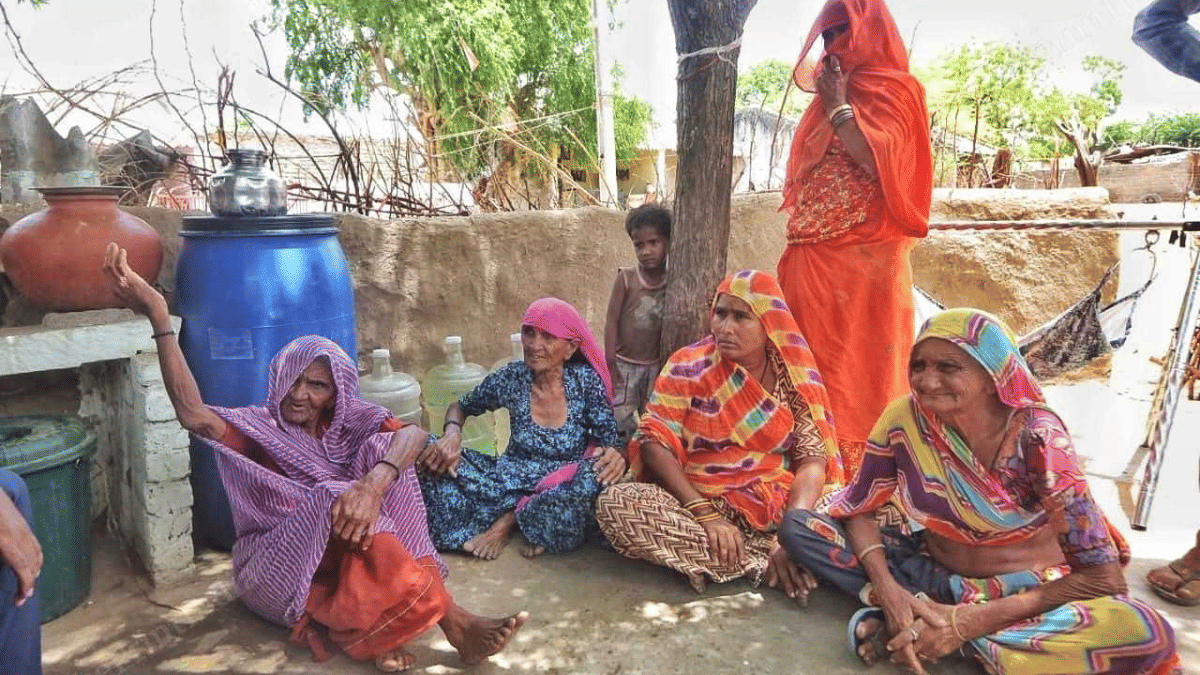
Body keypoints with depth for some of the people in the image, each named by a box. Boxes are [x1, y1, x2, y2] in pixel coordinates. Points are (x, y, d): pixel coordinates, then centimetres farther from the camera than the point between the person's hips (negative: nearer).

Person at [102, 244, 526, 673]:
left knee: (381, 451, -20)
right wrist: (159, 318, -35)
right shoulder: (259, 428, -2)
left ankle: (381, 625, -30)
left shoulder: (348, 421, 2)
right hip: (276, 570, -2)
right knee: (337, 499, -32)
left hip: (352, 557, 2)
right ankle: (454, 625, -35)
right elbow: (193, 415, -25)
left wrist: (373, 484, -40)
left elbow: (414, 435, -19)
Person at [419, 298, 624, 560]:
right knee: (435, 459, -18)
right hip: (512, 478, 1)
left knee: (599, 470, -34)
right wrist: (452, 435, -15)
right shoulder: (512, 378, -7)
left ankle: (509, 519, -15)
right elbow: (460, 407, 8)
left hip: (564, 484, -1)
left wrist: (616, 455, -35)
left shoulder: (586, 380, -10)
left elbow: (609, 442, -9)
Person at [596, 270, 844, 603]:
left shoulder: (795, 375, 1)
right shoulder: (688, 367, -3)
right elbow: (655, 445, -10)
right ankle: (767, 562, -22)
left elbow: (813, 459, -6)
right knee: (616, 503, -29)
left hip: (777, 505, 0)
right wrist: (706, 515, -21)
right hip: (697, 501, 0)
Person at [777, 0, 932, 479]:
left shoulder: (894, 90, -1)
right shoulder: (830, 96, 20)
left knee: (862, 369, -5)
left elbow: (877, 162, -18)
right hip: (815, 260, 7)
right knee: (818, 368, 6)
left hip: (865, 259, -7)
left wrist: (838, 106, -8)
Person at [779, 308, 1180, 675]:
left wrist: (972, 622, -28)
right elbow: (860, 511, -4)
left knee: (1146, 634, -35)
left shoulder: (1035, 437, -23)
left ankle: (923, 612, -24)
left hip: (1032, 592, -1)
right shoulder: (903, 419, -16)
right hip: (935, 567, 2)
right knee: (797, 526, -15)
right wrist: (889, 591, -24)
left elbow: (1103, 577, -22)